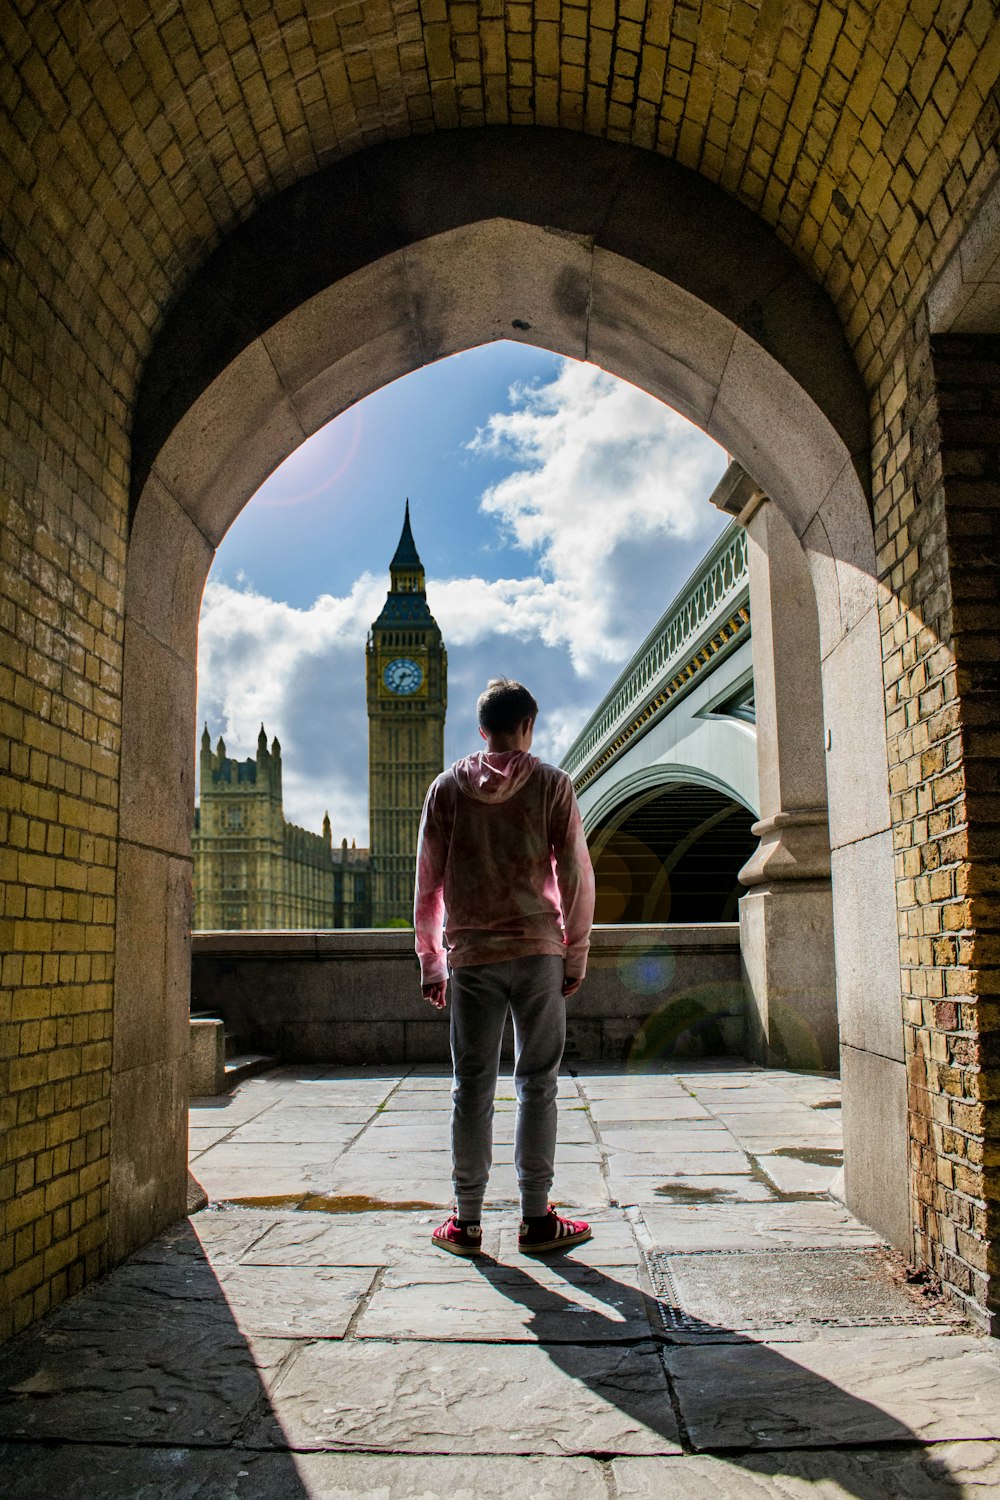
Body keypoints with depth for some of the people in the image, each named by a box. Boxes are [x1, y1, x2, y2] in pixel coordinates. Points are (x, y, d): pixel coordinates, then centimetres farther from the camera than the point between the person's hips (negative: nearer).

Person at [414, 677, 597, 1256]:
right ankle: (537, 1219, 10)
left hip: (470, 955, 1)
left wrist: (430, 962, 12)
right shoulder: (552, 784, 0)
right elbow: (577, 878, -1)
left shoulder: (448, 788, 5)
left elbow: (428, 884, 5)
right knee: (537, 1084, 6)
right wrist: (576, 957, 7)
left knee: (472, 1088, 7)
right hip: (538, 950, -1)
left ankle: (467, 1222, 13)